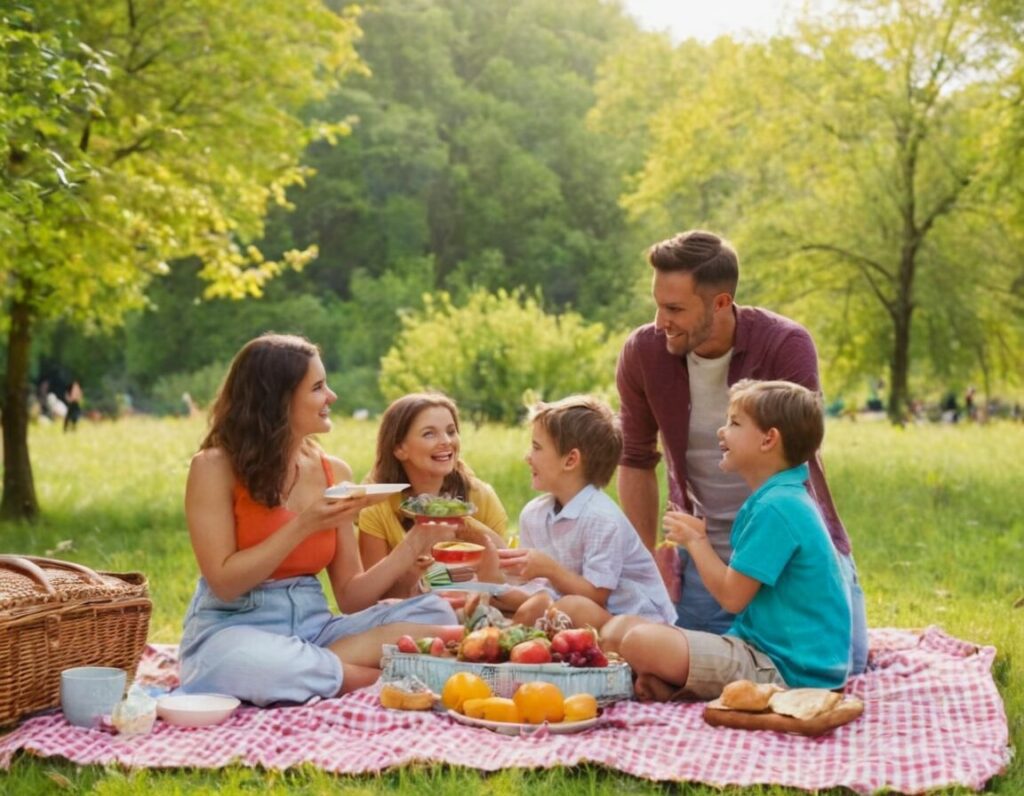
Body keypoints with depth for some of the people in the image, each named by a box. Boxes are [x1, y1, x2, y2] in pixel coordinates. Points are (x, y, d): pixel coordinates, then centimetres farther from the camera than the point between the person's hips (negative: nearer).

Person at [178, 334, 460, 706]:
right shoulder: (216, 467, -6)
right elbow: (224, 584, -12)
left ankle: (307, 666, -24)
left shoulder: (335, 473, 7)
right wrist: (303, 527, -18)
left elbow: (350, 596, 7)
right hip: (234, 629, -5)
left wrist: (412, 546, -8)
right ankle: (380, 680, -22)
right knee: (236, 660, -42)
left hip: (313, 627, 5)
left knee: (435, 612, -15)